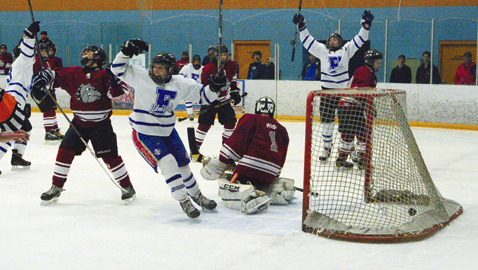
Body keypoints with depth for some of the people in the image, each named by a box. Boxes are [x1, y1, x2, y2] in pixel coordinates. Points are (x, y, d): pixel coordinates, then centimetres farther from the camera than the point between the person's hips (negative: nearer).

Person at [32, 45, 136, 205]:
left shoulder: (104, 75, -7)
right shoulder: (73, 73, 2)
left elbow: (116, 92, -14)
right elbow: (55, 76, 10)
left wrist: (115, 82, -32)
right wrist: (43, 77, -9)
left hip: (101, 124, -3)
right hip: (79, 123, 3)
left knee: (110, 155, -4)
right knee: (65, 151, -3)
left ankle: (127, 187, 11)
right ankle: (56, 188, 10)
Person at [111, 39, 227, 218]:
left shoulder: (179, 83, -4)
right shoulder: (141, 77, -11)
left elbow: (202, 95, 1)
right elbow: (118, 69, -11)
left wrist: (214, 88, -18)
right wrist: (126, 51, -25)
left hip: (168, 132, 4)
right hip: (144, 134, -4)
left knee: (182, 164, 15)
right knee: (168, 163, -19)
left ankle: (196, 196, 37)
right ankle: (183, 201, -11)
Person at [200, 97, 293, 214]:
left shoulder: (250, 119, 8)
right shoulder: (282, 130, 25)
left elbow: (235, 143, -3)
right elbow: (281, 160, 25)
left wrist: (222, 162, 2)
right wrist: (273, 178, 35)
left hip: (250, 165, -6)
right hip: (270, 173, 6)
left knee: (227, 192, -6)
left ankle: (247, 194, -39)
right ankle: (278, 188, 3)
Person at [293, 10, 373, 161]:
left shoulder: (346, 50, 10)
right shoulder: (322, 51, 13)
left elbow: (359, 40, 7)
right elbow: (308, 41, 13)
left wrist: (366, 25, -4)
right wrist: (301, 26, 6)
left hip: (344, 90, -1)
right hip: (327, 90, 2)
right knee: (326, 120, 4)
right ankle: (327, 147, 14)